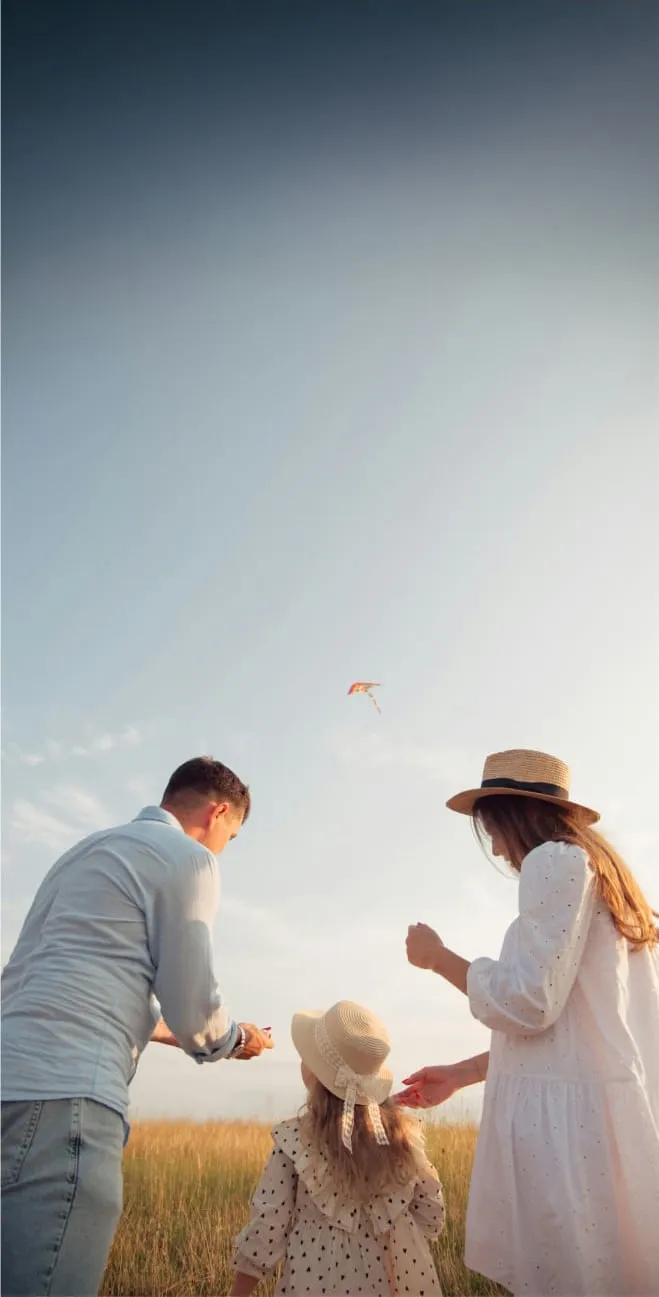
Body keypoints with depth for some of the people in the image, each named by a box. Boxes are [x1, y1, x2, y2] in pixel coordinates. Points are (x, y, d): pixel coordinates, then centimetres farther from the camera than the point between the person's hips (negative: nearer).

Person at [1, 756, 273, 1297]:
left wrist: (166, 1028, 43)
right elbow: (195, 1009, -1)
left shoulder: (89, 849, 26)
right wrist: (237, 1039, 23)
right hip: (65, 1092, -9)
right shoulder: (188, 858, -1)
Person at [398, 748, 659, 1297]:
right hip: (590, 1107, 10)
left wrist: (438, 957, -2)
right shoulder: (600, 871, 19)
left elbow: (528, 1004, -17)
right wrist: (460, 1075, 24)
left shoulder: (557, 861, -10)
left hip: (567, 1115, -10)